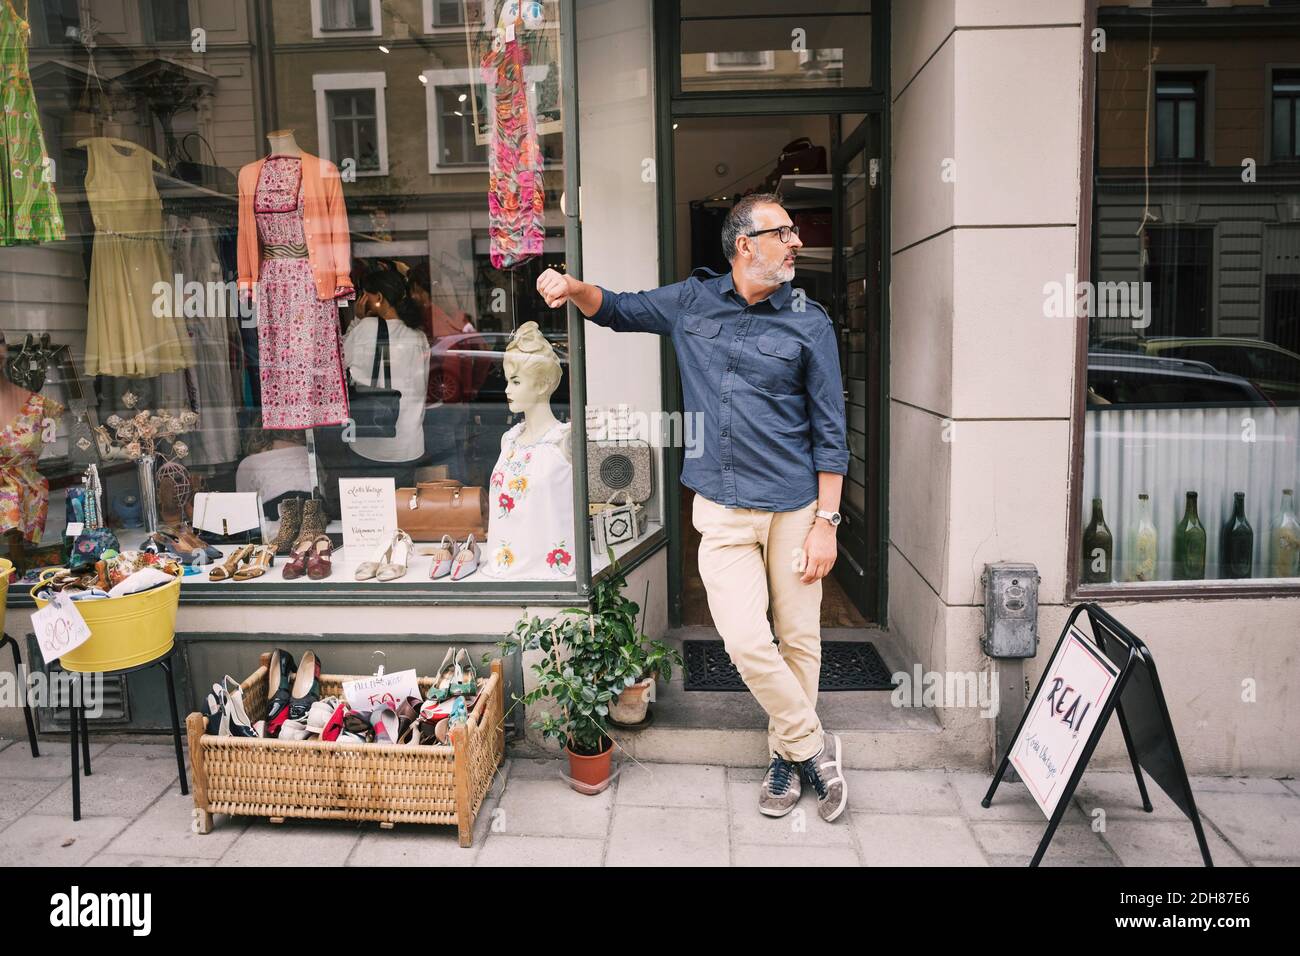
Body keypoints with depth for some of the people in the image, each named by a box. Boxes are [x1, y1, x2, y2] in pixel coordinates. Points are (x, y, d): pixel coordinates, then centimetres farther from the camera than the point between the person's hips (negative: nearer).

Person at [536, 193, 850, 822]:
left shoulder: (808, 322, 0)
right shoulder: (693, 300, 7)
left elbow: (829, 431, 0)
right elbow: (619, 310, 20)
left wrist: (826, 521, -5)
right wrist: (576, 289, -3)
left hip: (793, 508, -1)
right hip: (722, 511, 1)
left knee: (799, 638, 7)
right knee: (746, 642, -7)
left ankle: (787, 754, 29)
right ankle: (814, 747, 16)